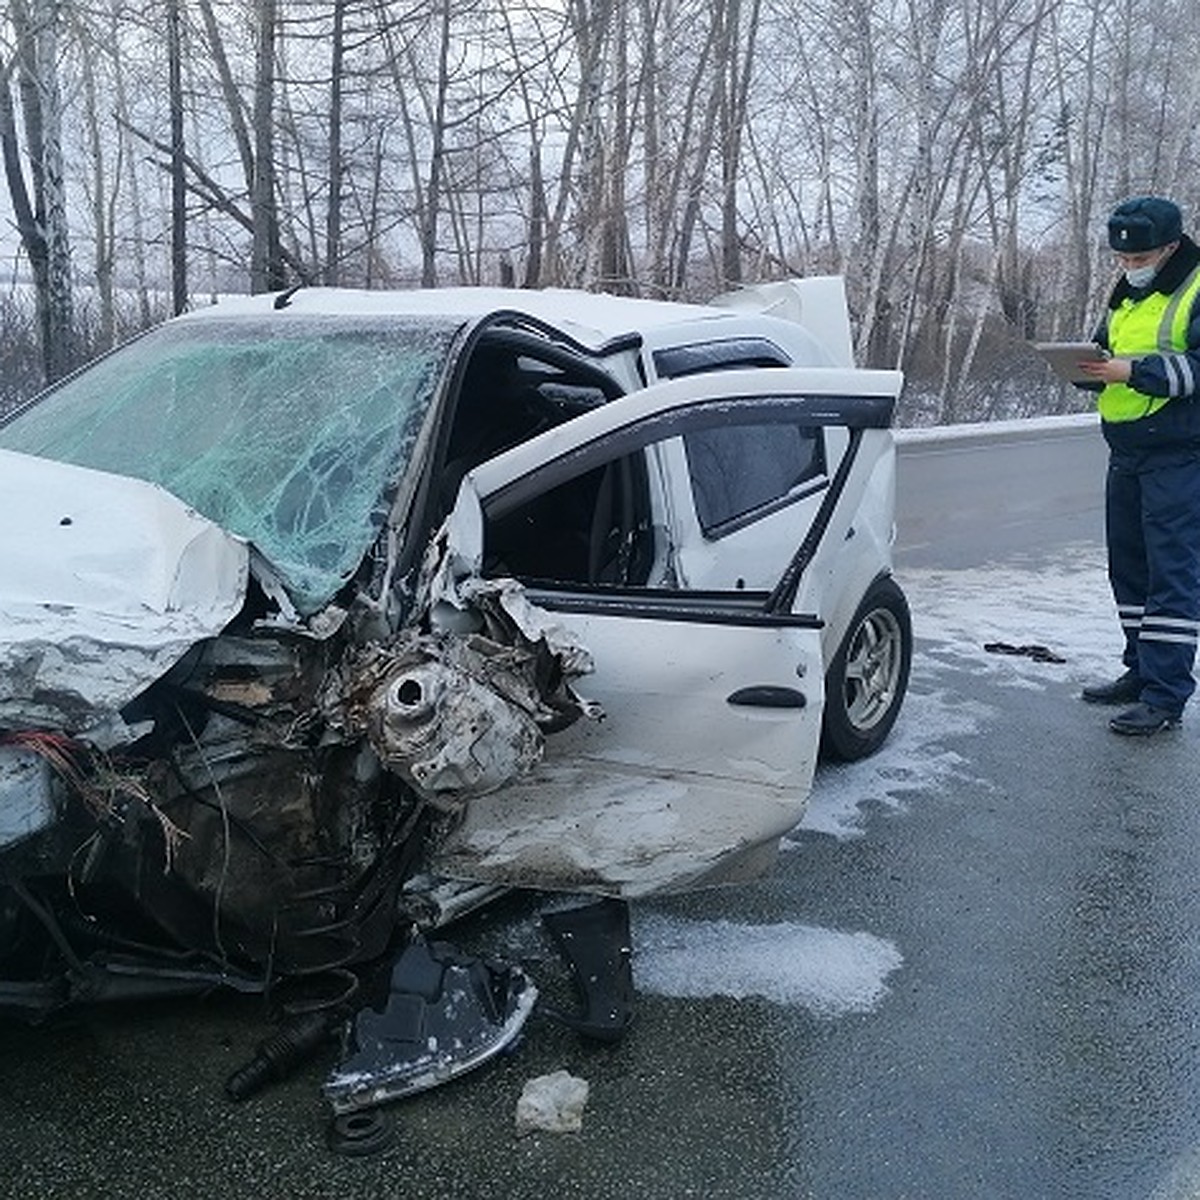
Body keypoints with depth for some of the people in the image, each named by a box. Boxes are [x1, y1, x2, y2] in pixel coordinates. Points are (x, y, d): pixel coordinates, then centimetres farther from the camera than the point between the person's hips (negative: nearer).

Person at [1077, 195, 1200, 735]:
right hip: (1126, 453, 8)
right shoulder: (1126, 295, 17)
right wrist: (1087, 366, 1)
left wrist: (1135, 371, -25)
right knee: (1128, 567, 13)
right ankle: (1141, 671, 25)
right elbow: (1107, 351, 23)